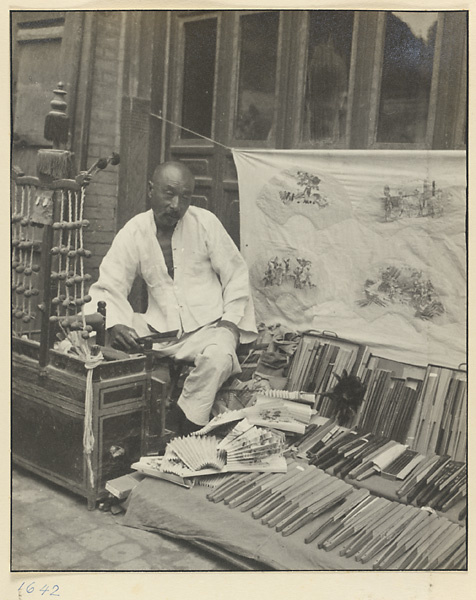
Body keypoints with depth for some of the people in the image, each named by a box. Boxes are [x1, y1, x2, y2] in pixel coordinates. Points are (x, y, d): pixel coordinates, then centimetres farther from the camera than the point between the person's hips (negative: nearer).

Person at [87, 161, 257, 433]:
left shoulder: (206, 222, -2)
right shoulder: (134, 232, 1)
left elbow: (236, 274, 4)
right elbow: (109, 287, -2)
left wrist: (231, 321, -9)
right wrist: (116, 324, -22)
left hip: (208, 326, -2)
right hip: (158, 329, 2)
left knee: (219, 356, -36)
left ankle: (187, 429, -14)